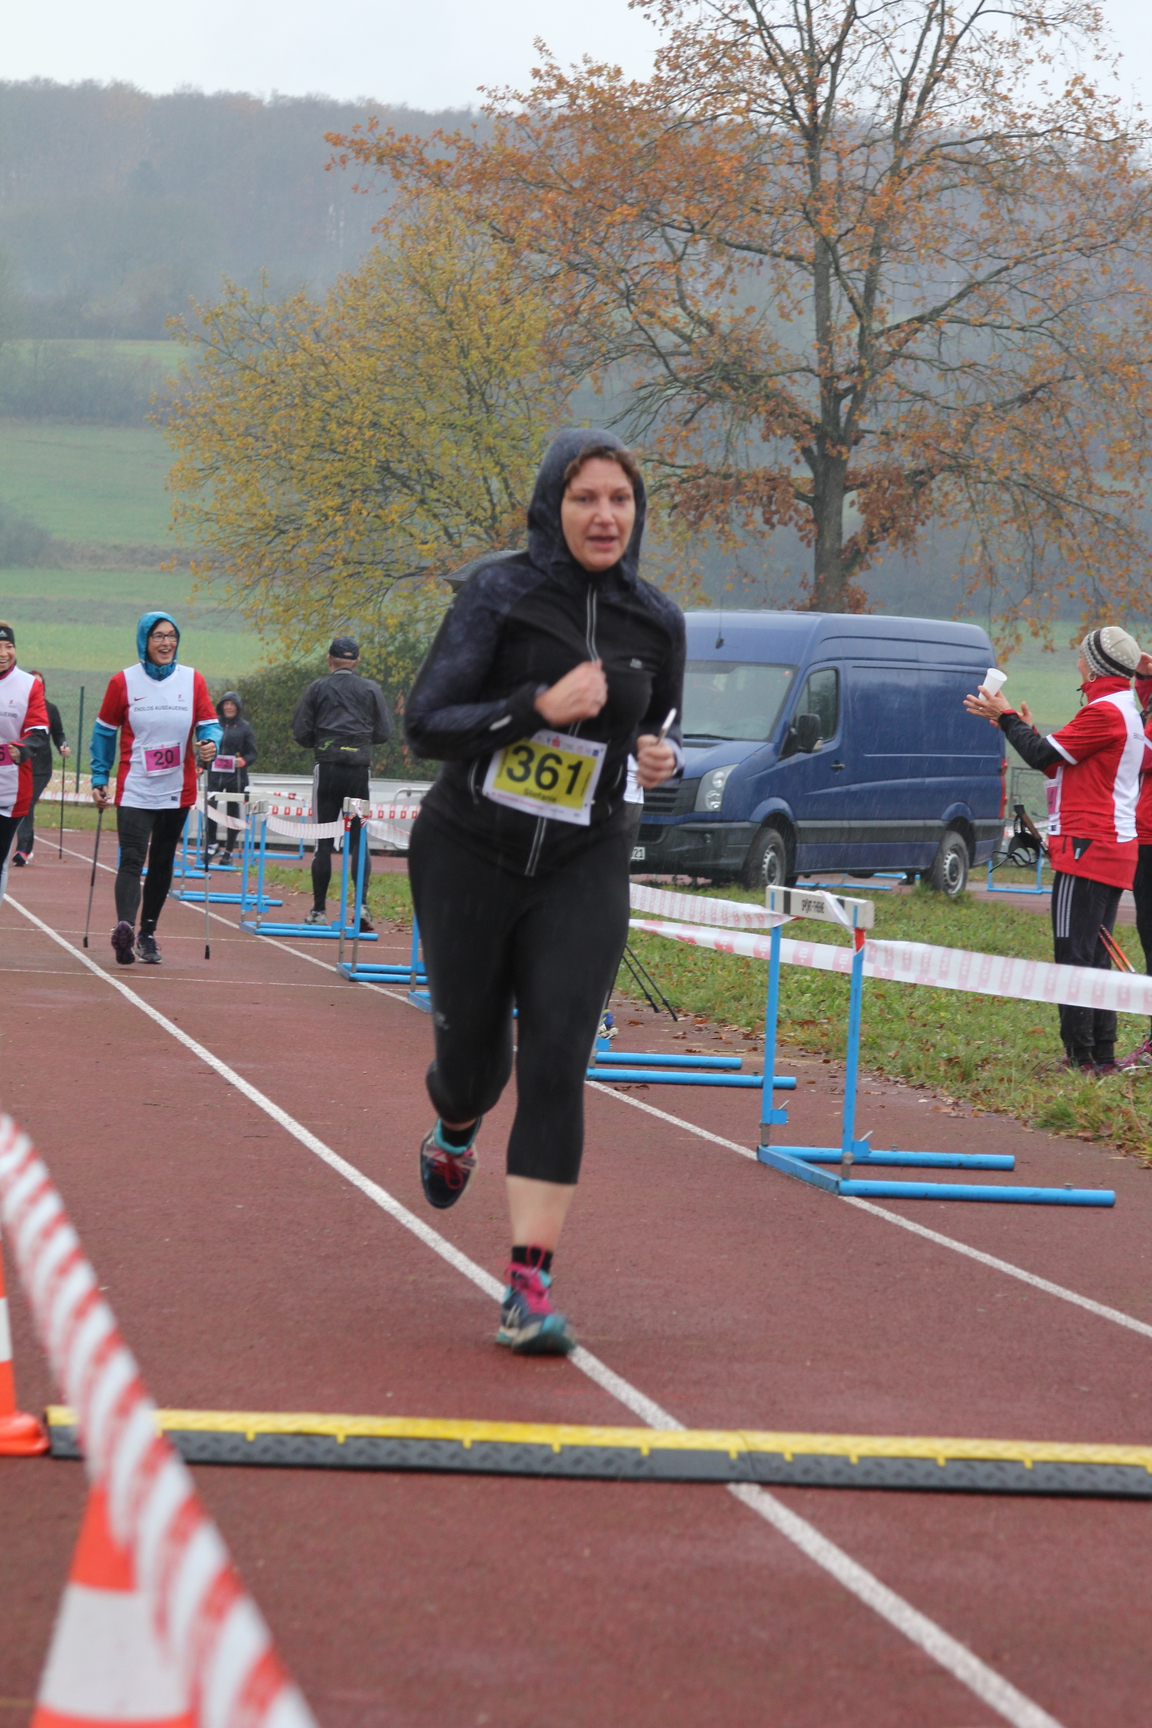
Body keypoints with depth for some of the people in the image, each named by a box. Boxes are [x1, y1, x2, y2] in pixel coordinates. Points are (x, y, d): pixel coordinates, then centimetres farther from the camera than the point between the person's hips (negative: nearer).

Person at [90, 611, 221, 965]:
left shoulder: (192, 681, 3)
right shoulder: (124, 681, 0)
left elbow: (209, 725, 5)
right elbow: (104, 732, 7)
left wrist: (210, 744, -19)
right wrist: (99, 779, 4)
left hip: (177, 791, 3)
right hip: (134, 791, -3)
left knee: (163, 864, 11)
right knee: (132, 861, -16)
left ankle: (147, 933, 22)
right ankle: (124, 927, -32)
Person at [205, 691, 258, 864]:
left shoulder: (244, 727, 3)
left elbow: (252, 754, 4)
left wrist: (243, 761, -17)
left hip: (235, 776, -1)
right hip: (215, 774, 1)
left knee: (232, 811, 4)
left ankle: (229, 852, 12)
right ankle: (212, 845, 6)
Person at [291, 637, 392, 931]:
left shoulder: (318, 688, 2)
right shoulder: (371, 689, 5)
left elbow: (300, 731, 0)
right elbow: (384, 733, 5)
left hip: (327, 768, -1)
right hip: (360, 771, 1)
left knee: (323, 842, 4)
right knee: (359, 839, 4)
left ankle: (319, 910, 4)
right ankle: (361, 904, -13)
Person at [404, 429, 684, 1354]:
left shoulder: (657, 621, 1)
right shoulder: (499, 594, -10)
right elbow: (425, 724, -15)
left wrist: (665, 755, -4)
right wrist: (541, 705, -25)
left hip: (583, 869, 1)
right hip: (469, 853, -1)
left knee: (557, 1064, -13)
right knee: (472, 1053, 10)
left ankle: (531, 1286, -12)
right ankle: (456, 1129, 50)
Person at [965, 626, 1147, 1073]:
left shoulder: (1105, 711, -14)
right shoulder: (1123, 710, 19)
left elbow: (1043, 757, -12)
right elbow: (1059, 763, 21)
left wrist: (1006, 717, 2)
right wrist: (1022, 727, 24)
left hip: (1088, 851, -10)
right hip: (1114, 850, 10)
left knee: (1074, 955, -10)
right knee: (1095, 955, 12)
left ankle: (1081, 1057, -12)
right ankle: (1102, 1057, 12)